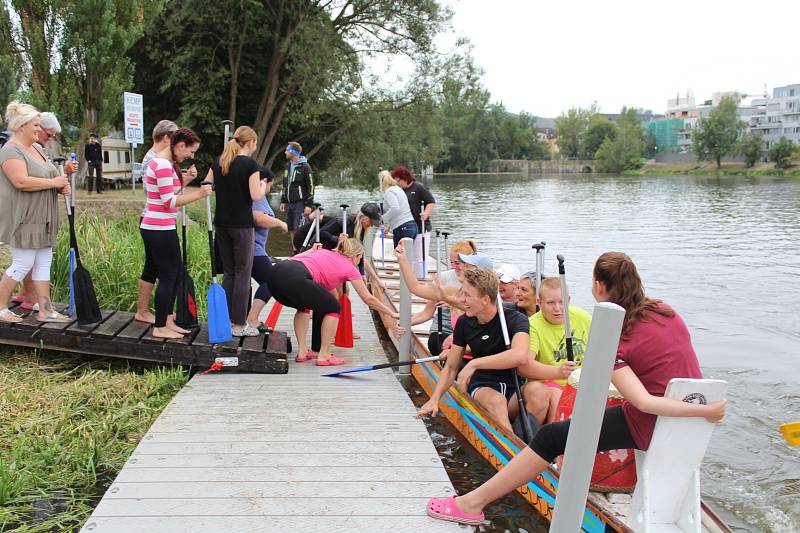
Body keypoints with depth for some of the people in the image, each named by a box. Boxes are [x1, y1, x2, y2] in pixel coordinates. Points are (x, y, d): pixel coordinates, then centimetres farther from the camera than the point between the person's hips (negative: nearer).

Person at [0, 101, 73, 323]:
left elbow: (47, 176, 24)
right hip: (24, 219, -9)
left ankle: (45, 310, 12)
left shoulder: (37, 148, 15)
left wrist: (62, 185, 3)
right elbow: (21, 181, -26)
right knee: (22, 265, -4)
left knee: (43, 263, 8)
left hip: (41, 219, 9)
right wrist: (54, 183, -18)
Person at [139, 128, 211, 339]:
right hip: (161, 230, -11)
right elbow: (170, 201, -23)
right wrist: (198, 194, -22)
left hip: (151, 227, 11)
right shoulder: (164, 165, -18)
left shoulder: (159, 161, 16)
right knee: (168, 277, -1)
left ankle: (166, 322, 24)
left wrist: (184, 180, 10)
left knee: (173, 274, 16)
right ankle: (160, 328, 7)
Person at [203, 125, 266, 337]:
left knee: (228, 272, 15)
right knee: (243, 273, 1)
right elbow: (256, 195, -15)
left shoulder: (218, 161, 8)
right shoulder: (250, 164, -10)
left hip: (221, 223, 6)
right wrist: (263, 186, 5)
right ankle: (239, 325, 3)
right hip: (241, 224, -6)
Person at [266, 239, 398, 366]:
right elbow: (369, 300, 24)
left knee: (304, 306, 32)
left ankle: (302, 351, 25)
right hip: (294, 279, -7)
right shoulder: (350, 268, 19)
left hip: (275, 274, 7)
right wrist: (393, 314, 34)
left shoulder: (324, 251, 34)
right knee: (332, 307, 13)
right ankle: (324, 355, 11)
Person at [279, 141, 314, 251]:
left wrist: (309, 205, -14)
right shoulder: (288, 166, 14)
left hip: (300, 203, -7)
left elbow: (310, 186, -9)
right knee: (291, 229, 7)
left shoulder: (304, 167, -7)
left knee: (299, 229, -10)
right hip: (289, 203, 7)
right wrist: (283, 201, 17)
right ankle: (295, 251, 14)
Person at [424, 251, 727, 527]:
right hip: (688, 428, 8)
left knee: (552, 437, -3)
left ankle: (473, 504, 1)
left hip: (649, 428, -8)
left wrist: (703, 411, -24)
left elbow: (643, 402, -28)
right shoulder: (665, 311, 3)